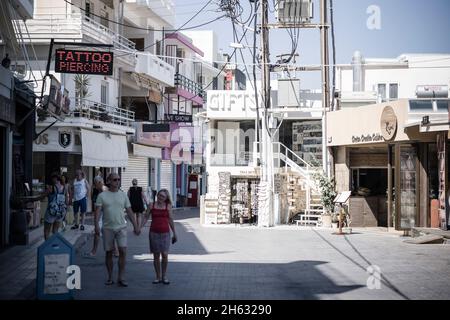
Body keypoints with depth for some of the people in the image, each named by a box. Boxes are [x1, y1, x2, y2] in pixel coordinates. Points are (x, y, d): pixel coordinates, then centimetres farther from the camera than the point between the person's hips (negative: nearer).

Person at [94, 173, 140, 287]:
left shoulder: (123, 195, 7)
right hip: (108, 228, -1)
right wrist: (97, 225, -21)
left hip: (121, 227, 1)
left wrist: (136, 226, 6)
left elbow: (129, 212, 10)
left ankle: (121, 278, -2)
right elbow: (98, 211, -8)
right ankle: (110, 277, 18)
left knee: (123, 251, -10)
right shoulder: (102, 196, -1)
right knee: (109, 253, 6)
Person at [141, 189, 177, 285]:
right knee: (156, 255, 5)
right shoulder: (152, 206, 3)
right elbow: (146, 217, 4)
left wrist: (174, 233, 12)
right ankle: (158, 277, 14)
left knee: (165, 255, -6)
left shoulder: (168, 206, 3)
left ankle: (164, 276, 9)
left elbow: (170, 220, 9)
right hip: (154, 233, 1)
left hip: (165, 233, 0)